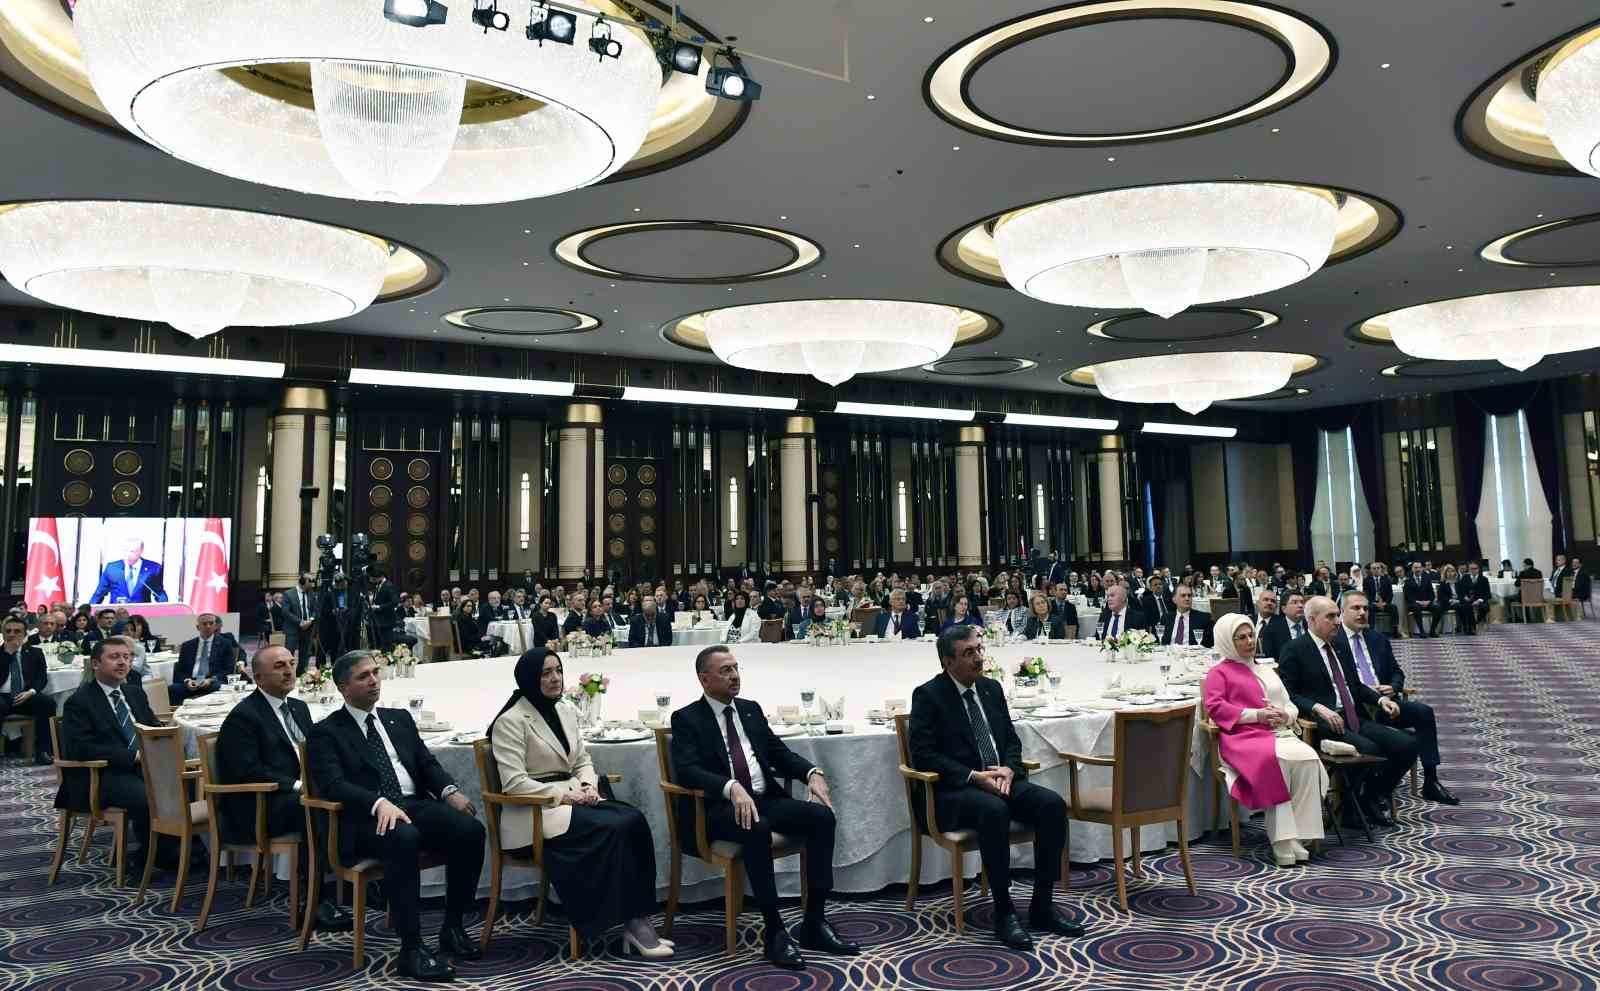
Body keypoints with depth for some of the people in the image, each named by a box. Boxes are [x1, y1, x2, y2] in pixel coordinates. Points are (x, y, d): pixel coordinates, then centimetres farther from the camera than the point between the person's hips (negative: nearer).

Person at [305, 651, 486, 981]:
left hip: (417, 804, 5)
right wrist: (379, 803, -27)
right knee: (402, 838, -38)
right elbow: (333, 784, -9)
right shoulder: (325, 732, 6)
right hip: (368, 817, -5)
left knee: (471, 829, -23)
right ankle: (411, 948, -30)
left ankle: (452, 927, -7)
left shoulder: (400, 718, 22)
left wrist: (449, 790, -6)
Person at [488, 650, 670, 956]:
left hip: (572, 798, 7)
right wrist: (564, 794, -18)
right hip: (535, 811, -7)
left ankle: (638, 919, -22)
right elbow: (513, 783, -15)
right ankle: (632, 921, -19)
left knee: (634, 820, -22)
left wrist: (588, 786, -4)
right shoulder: (511, 721, -8)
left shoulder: (567, 712, 15)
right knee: (613, 829, -29)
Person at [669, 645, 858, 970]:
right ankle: (774, 931, -24)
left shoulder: (751, 709, 17)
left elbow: (780, 753, 16)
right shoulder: (686, 718, -1)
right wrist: (732, 788, -33)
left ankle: (814, 923, -12)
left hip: (765, 799, 6)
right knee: (757, 829, -37)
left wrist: (812, 772, -5)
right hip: (719, 808, -6)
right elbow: (687, 770, -16)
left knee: (822, 815, -19)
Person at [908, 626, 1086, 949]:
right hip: (954, 790, -6)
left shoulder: (991, 688, 14)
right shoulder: (928, 695, -5)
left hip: (1001, 778, 6)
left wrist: (1008, 768, -6)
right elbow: (923, 754, -12)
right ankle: (1004, 914, -24)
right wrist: (974, 776, -20)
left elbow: (1011, 739, 17)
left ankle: (1042, 907, -10)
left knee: (1053, 804, -19)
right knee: (994, 811, -36)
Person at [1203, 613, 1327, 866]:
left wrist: (1286, 715, 0)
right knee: (1276, 760, -37)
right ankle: (1282, 842, -33)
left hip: (1280, 733, 5)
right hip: (1245, 736, -5)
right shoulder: (1219, 672, 13)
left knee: (1308, 758, -28)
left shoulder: (1266, 669, 31)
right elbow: (1215, 707, -3)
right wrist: (1256, 715, -12)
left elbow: (1290, 705, 25)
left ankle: (1299, 835, -27)